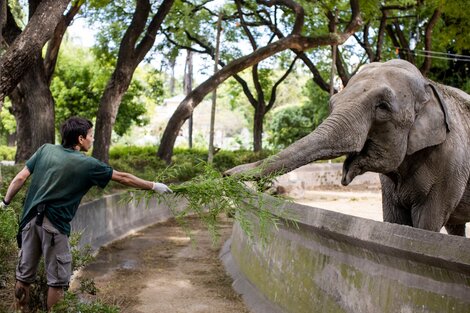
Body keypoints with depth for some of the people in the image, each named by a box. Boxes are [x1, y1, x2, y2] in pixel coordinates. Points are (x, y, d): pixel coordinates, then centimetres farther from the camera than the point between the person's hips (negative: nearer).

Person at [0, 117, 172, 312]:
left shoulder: (45, 150, 7)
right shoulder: (87, 164, -5)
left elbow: (20, 178, 4)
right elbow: (123, 178, 1)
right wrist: (153, 186, 10)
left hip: (30, 219, 5)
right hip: (54, 225, -5)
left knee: (24, 275, 14)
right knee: (57, 280, 6)